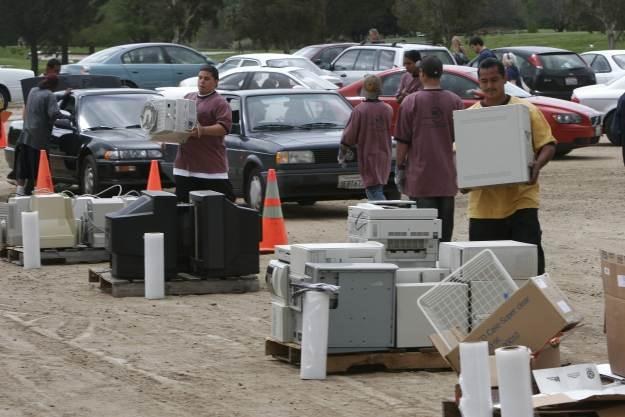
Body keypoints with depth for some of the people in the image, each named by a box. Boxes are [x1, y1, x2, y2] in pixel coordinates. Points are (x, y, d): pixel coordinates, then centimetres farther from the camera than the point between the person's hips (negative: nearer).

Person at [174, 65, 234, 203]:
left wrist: (203, 130, -28)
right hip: (184, 164, 7)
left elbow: (225, 127, -15)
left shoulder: (220, 103, -3)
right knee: (183, 202, 7)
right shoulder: (188, 98, 20)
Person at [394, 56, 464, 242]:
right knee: (445, 231, 11)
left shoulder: (411, 102, -7)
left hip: (420, 178, -3)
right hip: (447, 177, 3)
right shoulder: (455, 101, 1)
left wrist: (400, 169, 4)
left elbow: (403, 141, -6)